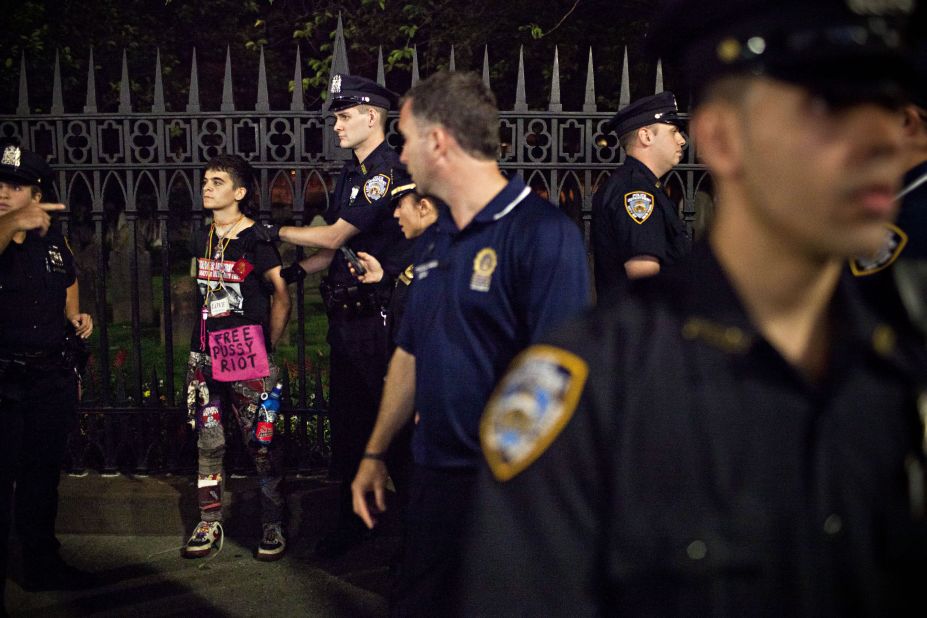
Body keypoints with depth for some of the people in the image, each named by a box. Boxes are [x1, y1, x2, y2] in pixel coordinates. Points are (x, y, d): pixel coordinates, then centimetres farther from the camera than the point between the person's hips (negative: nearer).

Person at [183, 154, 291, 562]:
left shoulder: (257, 239, -6)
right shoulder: (202, 239, 13)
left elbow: (282, 298, -7)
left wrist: (266, 347, -5)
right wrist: (199, 343, 15)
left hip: (248, 358, -6)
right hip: (205, 356, 6)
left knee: (262, 444, -3)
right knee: (208, 442, 8)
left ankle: (273, 527, 6)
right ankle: (209, 524, 17)